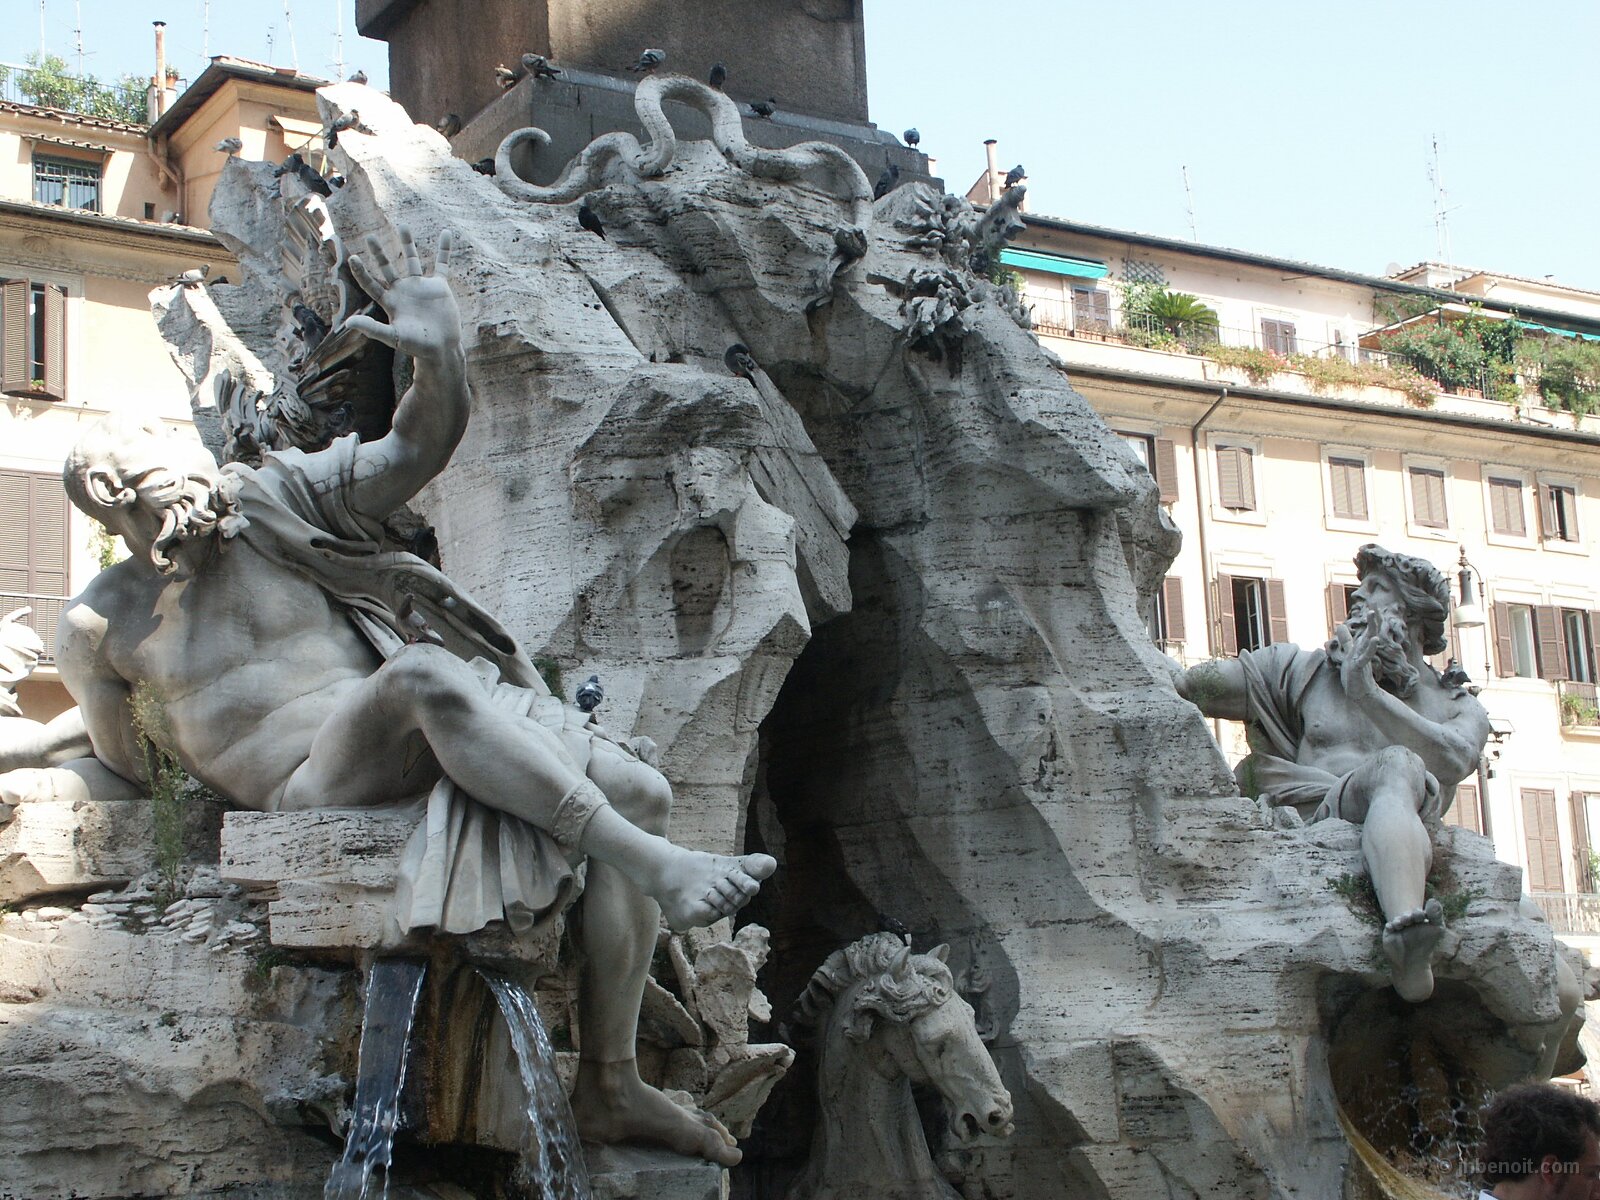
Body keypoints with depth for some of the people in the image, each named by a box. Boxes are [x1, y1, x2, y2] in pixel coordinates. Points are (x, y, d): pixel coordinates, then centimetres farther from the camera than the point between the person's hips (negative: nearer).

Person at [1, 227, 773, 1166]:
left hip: (420, 749, 5)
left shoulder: (285, 497, 8)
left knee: (637, 792, -14)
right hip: (304, 787, -4)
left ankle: (611, 1087, -9)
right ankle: (657, 870, -42)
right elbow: (121, 766, 22)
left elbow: (422, 445, 0)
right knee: (425, 674, -38)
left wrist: (440, 353, -15)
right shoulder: (102, 626, 7)